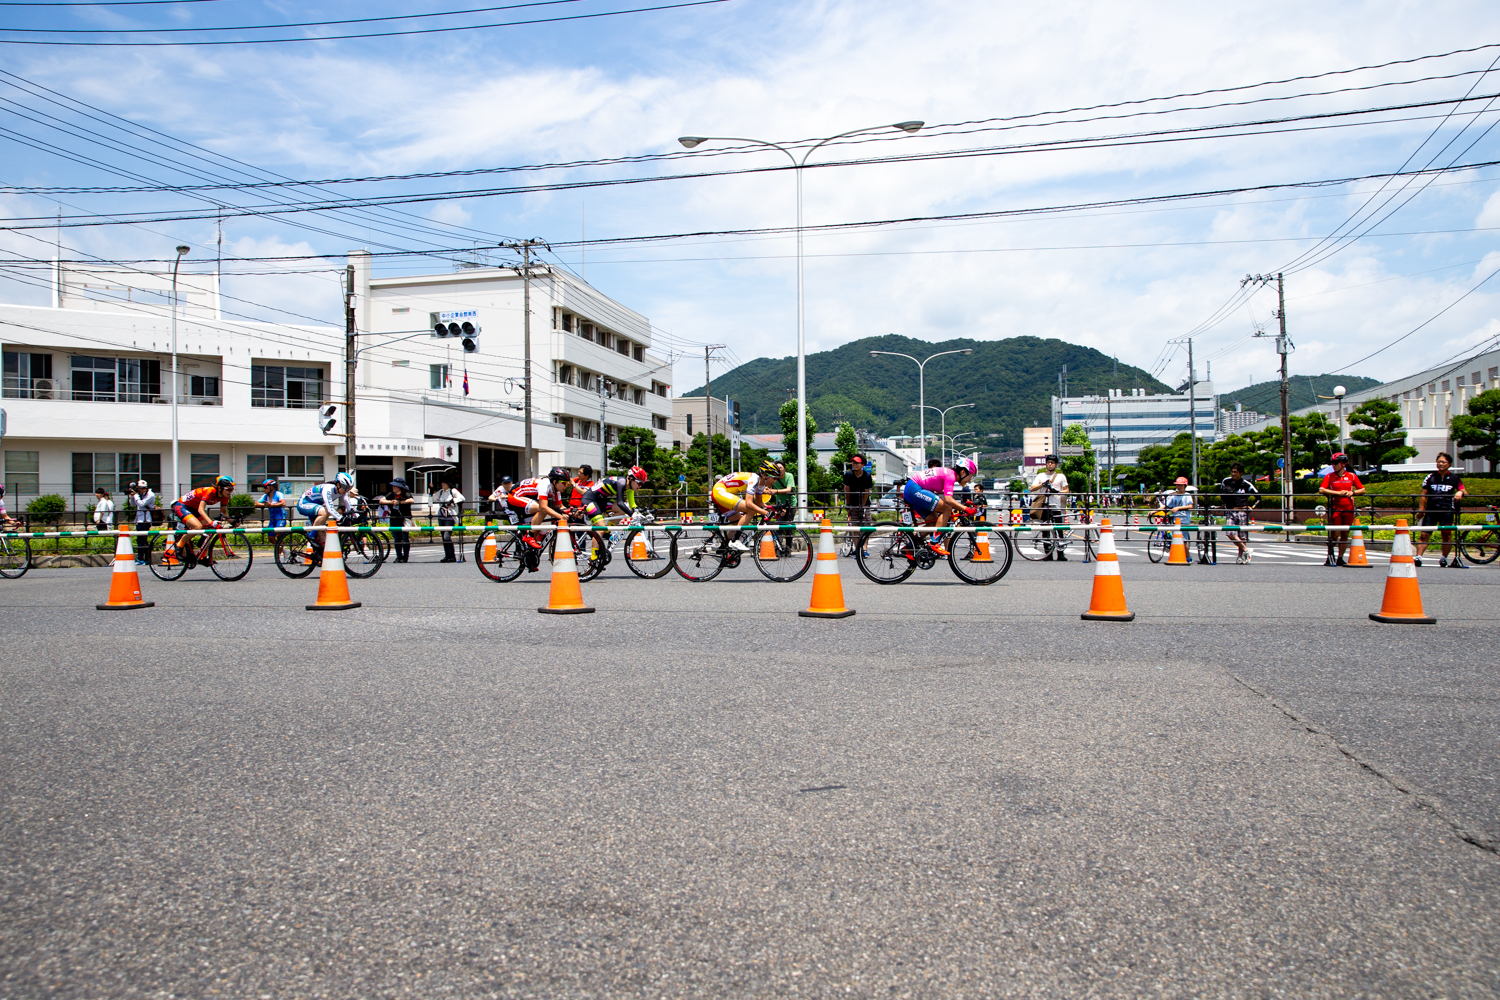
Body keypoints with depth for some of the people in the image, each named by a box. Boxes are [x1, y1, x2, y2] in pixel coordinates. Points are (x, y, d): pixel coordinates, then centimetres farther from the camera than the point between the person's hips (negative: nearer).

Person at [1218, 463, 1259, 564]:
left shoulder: (1246, 484, -1)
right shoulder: (1226, 482, 5)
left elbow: (1258, 496, 9)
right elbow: (1221, 495, 20)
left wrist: (1250, 506, 2)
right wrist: (1226, 504, 5)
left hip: (1242, 512, -2)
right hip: (1230, 511, 2)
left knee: (1242, 535, 1)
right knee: (1230, 533, -17)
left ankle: (1240, 557, 13)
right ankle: (1245, 549, -5)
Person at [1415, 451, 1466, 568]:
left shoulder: (1454, 478, 7)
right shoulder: (1431, 477, 7)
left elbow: (1463, 490, 9)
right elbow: (1423, 495, 8)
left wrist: (1460, 493, -15)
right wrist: (1421, 509, 0)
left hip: (1447, 511, 0)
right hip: (1431, 510, 0)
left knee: (1447, 535, 5)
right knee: (1424, 535, -7)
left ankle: (1444, 558, 19)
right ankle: (1418, 557, -10)